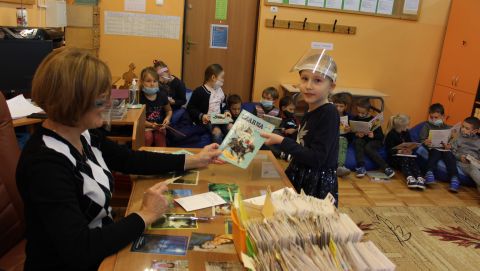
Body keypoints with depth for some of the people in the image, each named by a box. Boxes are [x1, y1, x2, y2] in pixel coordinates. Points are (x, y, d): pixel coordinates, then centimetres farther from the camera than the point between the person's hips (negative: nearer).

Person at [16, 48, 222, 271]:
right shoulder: (45, 162, -29)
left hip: (100, 244, 7)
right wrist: (145, 216, -24)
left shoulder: (84, 133, -4)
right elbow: (79, 250, -33)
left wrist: (192, 161, 8)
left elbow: (129, 160, 9)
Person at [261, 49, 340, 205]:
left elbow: (316, 158, -24)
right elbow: (303, 149, 9)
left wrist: (281, 141, -21)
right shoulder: (310, 112, 6)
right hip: (300, 180, 8)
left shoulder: (329, 113, -18)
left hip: (318, 187, -8)